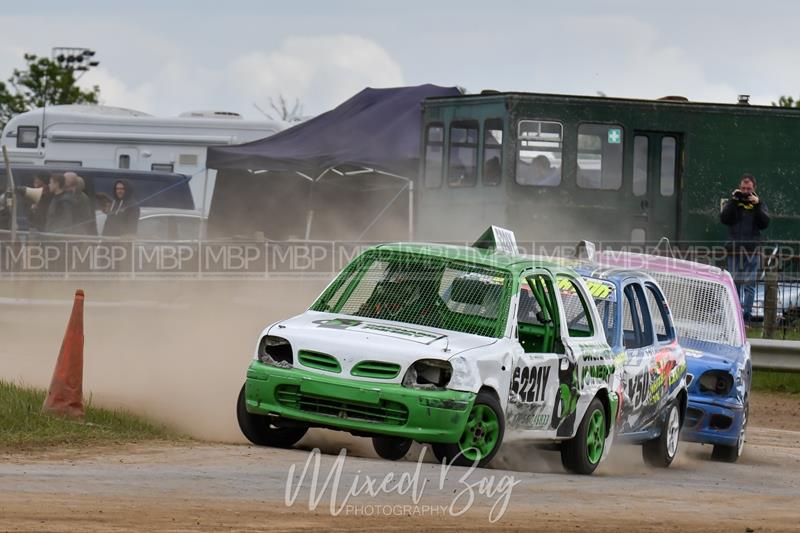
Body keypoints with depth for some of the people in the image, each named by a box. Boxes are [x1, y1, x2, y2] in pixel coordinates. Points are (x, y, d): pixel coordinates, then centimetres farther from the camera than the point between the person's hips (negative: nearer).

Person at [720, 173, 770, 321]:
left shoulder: (759, 204, 8)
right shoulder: (732, 203, 9)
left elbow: (765, 223, -5)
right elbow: (724, 219, -6)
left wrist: (757, 205, -14)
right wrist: (733, 201, -12)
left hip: (752, 249, -1)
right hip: (734, 250, 1)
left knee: (749, 284, -6)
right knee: (735, 283, 6)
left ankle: (747, 312, -6)